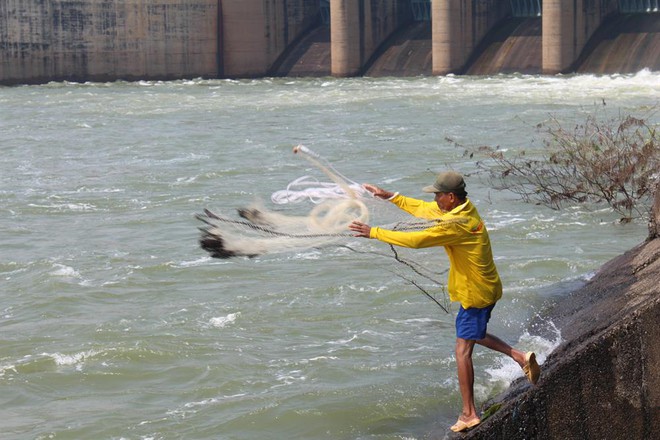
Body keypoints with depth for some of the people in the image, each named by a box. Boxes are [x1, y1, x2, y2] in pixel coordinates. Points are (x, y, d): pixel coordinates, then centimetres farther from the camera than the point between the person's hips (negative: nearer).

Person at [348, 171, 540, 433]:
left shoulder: (456, 224, -27)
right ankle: (520, 357, 17)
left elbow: (416, 240, -28)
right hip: (488, 288, 10)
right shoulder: (463, 208, 3)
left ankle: (469, 414, 1)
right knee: (474, 335, 28)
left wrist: (374, 233, -21)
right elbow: (422, 209, 16)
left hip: (475, 293, -10)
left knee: (463, 349, -3)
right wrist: (389, 196, 13)